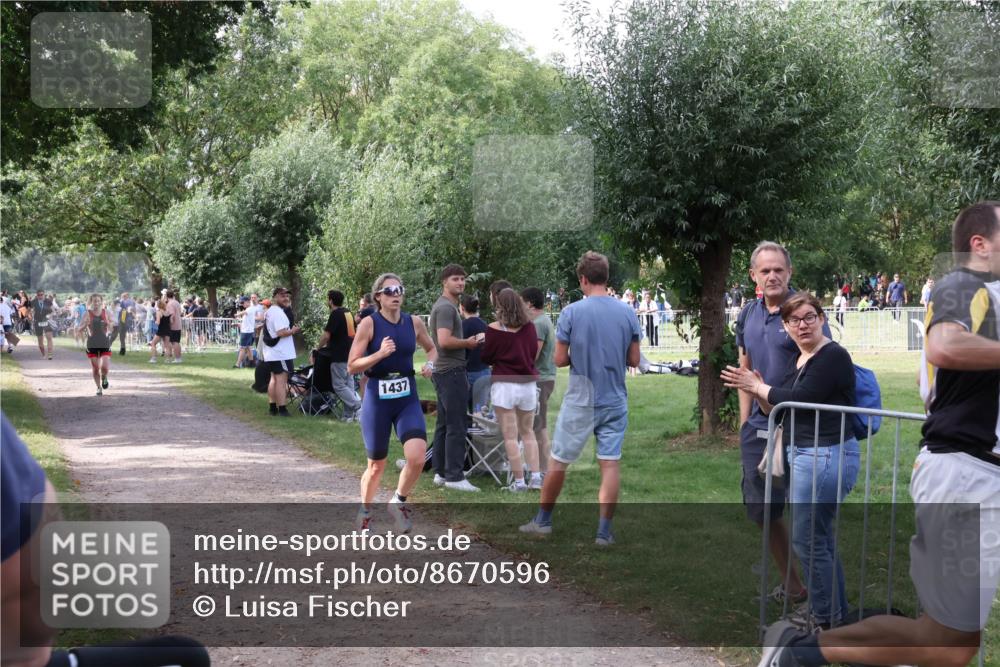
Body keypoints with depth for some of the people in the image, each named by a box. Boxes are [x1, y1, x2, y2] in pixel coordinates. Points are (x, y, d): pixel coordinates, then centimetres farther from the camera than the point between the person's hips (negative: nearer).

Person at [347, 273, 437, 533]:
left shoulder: (414, 322, 2)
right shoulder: (369, 324, -9)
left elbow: (431, 348, 20)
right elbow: (352, 365, -9)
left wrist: (430, 364, -1)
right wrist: (380, 354, -22)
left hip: (407, 398, 2)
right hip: (377, 398, -2)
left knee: (417, 456, -18)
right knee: (376, 465, 9)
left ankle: (398, 502, 9)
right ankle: (365, 512, 35)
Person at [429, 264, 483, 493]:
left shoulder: (447, 306, 18)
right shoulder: (446, 307, -15)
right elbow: (444, 341, -26)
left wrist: (469, 341, 10)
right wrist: (468, 343, -11)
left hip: (443, 371, 11)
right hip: (451, 371, -11)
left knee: (443, 424, 13)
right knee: (456, 427, -8)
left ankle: (440, 473, 17)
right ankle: (454, 476, -7)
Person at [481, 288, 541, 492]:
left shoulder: (494, 329, -10)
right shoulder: (529, 327, 1)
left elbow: (486, 358, -1)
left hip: (504, 385, -4)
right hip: (528, 383, 4)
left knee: (510, 436, 1)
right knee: (528, 432, 17)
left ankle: (519, 481, 0)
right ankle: (536, 477, 9)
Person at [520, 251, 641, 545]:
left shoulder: (571, 313, -10)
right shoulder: (628, 313, -1)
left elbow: (559, 359, -8)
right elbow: (634, 360, 2)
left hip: (580, 402, -2)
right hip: (615, 402, 2)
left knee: (558, 461, 12)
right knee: (610, 464, 4)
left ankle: (543, 520, 24)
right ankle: (604, 531, 3)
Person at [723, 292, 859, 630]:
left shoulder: (833, 356, -13)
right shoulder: (800, 360, 15)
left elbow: (801, 399, -22)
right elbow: (779, 411, 15)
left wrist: (758, 387, -10)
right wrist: (757, 392, -3)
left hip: (827, 456, -10)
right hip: (804, 455, 10)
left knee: (807, 539, -5)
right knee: (820, 538, 17)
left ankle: (825, 618, 6)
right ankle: (836, 612, 29)